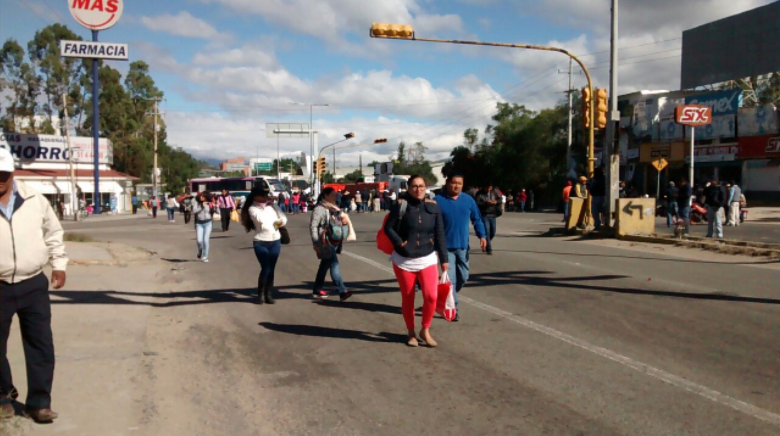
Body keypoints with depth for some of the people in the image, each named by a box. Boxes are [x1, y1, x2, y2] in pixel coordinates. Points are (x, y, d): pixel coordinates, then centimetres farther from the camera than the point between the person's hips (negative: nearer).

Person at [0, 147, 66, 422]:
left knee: (41, 345, 3)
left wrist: (58, 264, 9)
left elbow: (53, 233, 14)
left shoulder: (34, 200, 3)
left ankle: (39, 402, 15)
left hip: (33, 285, 1)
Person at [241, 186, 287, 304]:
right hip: (261, 243, -4)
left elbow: (283, 218, 7)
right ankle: (261, 294, 8)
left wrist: (281, 222, -13)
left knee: (271, 269, 7)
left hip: (275, 242, 4)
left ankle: (269, 295, 14)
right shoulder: (252, 209, -3)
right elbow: (261, 219, -19)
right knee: (265, 269, -8)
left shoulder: (272, 206, 10)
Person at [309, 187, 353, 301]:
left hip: (334, 242, 9)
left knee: (325, 265, 15)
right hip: (326, 243, -9)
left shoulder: (334, 208, 16)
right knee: (334, 265, -13)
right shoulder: (319, 209, -11)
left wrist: (343, 220, 6)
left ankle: (317, 290, 24)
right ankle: (342, 291, -16)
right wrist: (316, 243, -20)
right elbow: (313, 226, -15)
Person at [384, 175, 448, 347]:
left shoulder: (433, 207, 1)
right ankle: (410, 333, 28)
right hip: (404, 260, -1)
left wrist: (444, 259, 4)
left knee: (431, 296, -12)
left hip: (427, 259, 1)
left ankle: (425, 330, 11)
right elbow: (388, 227, -2)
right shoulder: (401, 205, -6)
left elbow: (440, 234, 4)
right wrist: (400, 243, -16)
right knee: (407, 299, 8)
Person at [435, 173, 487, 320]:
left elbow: (476, 219, 8)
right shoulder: (438, 201, -8)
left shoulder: (468, 200, 2)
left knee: (463, 277, 13)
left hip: (463, 246, 4)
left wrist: (482, 235, -5)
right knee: (450, 278, -5)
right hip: (446, 246, -4)